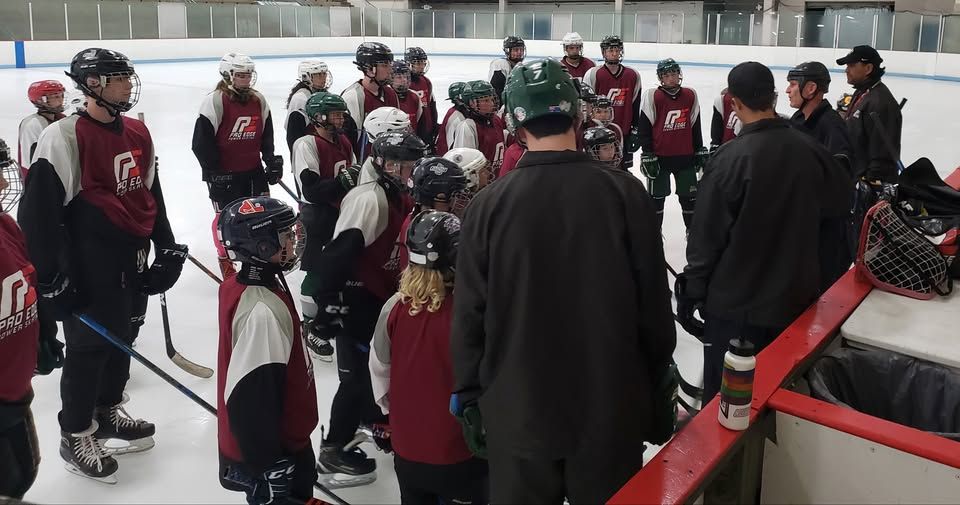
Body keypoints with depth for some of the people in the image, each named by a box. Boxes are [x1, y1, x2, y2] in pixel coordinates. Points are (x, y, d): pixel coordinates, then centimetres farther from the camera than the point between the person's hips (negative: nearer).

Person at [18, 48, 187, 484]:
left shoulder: (137, 133, 8)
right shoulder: (64, 137, -16)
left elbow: (151, 194, 17)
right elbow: (38, 211, -17)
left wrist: (166, 247, 15)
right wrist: (52, 276, -17)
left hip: (132, 259, 7)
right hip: (89, 266, -7)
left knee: (122, 337, 18)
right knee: (89, 346, 2)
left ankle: (108, 411, 39)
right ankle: (75, 436, 20)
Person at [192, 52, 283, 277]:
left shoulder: (258, 100, 3)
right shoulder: (215, 101, -16)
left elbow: (266, 134, 14)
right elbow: (201, 142, -16)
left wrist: (272, 161, 6)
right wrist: (214, 172, -16)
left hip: (253, 169, 6)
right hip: (223, 173, -5)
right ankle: (225, 259, 24)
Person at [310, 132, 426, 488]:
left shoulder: (399, 197, 8)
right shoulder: (368, 199, -23)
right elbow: (338, 252, -29)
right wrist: (330, 302, -30)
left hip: (383, 295, 9)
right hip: (356, 300, -9)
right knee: (357, 373, -5)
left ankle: (373, 415, 47)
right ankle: (332, 453, 7)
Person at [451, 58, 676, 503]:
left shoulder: (488, 205, -11)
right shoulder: (623, 191, -11)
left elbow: (470, 314, -5)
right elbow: (653, 301, -5)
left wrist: (468, 395, 9)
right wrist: (657, 381, 10)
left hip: (518, 411, 0)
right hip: (612, 409, 0)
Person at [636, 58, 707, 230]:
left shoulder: (690, 95, 3)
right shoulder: (652, 97, -10)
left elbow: (695, 126, 12)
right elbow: (643, 128, -8)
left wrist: (700, 151, 13)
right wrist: (648, 156, -10)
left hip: (685, 156, 3)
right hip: (659, 156, -3)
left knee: (689, 195, 10)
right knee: (657, 196, 8)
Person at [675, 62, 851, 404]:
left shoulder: (732, 157, -19)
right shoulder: (809, 150, -4)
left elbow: (707, 235, -16)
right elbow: (838, 203, 14)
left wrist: (692, 291, -6)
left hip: (736, 303, -5)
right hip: (796, 299, 5)